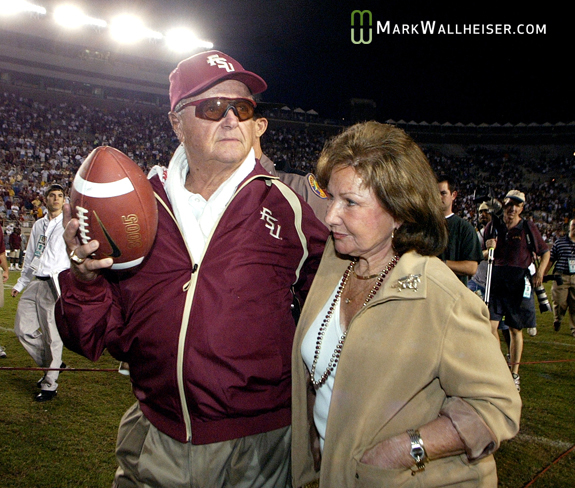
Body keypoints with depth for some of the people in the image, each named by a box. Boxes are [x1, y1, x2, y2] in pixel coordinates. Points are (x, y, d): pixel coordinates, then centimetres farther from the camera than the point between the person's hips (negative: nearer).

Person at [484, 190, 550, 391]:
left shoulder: (528, 228, 1)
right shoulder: (493, 226, 6)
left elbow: (545, 252, 9)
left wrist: (539, 272, -7)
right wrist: (488, 249, -10)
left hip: (519, 285, -1)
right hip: (495, 282, 1)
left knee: (516, 330, 8)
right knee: (490, 325, -10)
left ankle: (514, 374, 22)